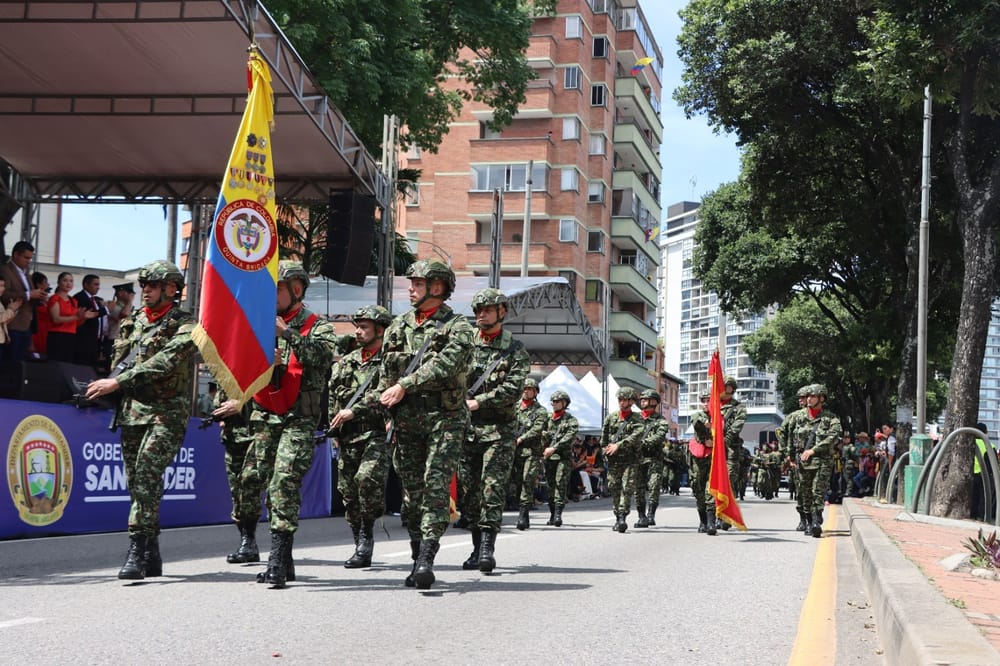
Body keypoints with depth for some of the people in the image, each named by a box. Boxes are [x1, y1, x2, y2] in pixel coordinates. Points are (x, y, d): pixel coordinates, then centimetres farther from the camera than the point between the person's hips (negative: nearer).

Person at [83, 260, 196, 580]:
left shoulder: (184, 327, -7)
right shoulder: (136, 322, 16)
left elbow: (162, 364, -20)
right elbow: (121, 361, 25)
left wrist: (117, 382, -24)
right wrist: (108, 385, 6)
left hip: (166, 413, -7)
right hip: (132, 410, 7)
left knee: (147, 472, -20)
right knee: (136, 480, 6)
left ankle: (137, 550, -20)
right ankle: (151, 556, 13)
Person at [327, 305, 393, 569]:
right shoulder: (346, 362, 17)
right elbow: (331, 396, 21)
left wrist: (355, 412, -16)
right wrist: (334, 429, 13)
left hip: (377, 435, -6)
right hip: (347, 438, 6)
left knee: (367, 478, -28)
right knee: (349, 494, 5)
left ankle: (367, 532, -11)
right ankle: (362, 547, 18)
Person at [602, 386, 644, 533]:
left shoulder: (637, 419, 1)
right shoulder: (611, 417, 12)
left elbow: (636, 436, -14)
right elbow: (603, 436, 16)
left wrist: (618, 445, -20)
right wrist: (606, 449, 3)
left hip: (629, 459, -3)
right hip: (613, 460, 4)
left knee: (627, 488, -12)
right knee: (614, 488, 4)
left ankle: (623, 517, -16)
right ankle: (617, 518, 13)